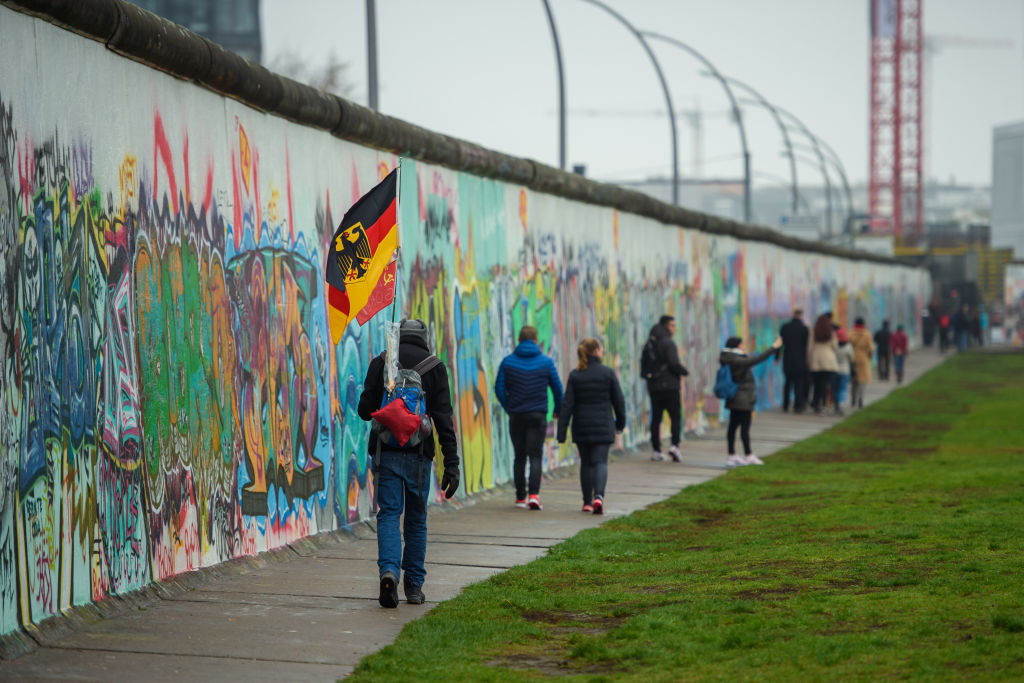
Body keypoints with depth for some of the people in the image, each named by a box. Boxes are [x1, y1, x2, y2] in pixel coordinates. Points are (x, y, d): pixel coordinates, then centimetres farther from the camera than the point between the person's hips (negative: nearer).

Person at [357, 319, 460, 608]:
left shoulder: (380, 363, 4)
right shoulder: (434, 367, 2)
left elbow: (365, 409, 2)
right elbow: (443, 418, -5)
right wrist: (451, 464, -6)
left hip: (385, 451, 0)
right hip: (418, 454, 0)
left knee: (388, 514, 0)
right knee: (416, 518, 12)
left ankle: (389, 571, -24)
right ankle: (414, 585, 17)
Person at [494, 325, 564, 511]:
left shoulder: (508, 362, 1)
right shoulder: (546, 362, -1)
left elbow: (499, 389, -1)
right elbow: (557, 388, 4)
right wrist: (558, 410, 21)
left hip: (516, 416, 2)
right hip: (538, 415, -2)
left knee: (519, 457, 12)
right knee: (535, 456, -3)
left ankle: (520, 497, 16)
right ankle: (534, 494, -19)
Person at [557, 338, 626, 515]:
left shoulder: (575, 375, -2)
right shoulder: (608, 373, -6)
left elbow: (567, 405, -5)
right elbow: (618, 400, 0)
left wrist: (562, 432, -5)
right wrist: (620, 422, 16)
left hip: (581, 427, 2)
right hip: (603, 427, -2)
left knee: (586, 463, 15)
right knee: (600, 462, -2)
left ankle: (587, 502, 19)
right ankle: (598, 496, -25)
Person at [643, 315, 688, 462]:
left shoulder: (649, 344, 11)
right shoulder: (668, 343, -12)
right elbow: (674, 363, -19)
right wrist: (685, 371, -2)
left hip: (653, 386, 6)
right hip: (669, 385, -6)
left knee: (656, 418, 8)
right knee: (676, 417, -2)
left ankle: (656, 450, 8)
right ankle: (675, 446, -16)